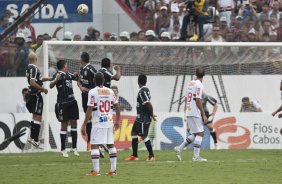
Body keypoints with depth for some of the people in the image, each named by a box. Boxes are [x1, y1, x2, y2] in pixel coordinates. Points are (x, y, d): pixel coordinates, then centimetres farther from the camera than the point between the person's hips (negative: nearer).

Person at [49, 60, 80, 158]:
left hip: (72, 102, 7)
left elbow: (76, 78, 34)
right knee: (64, 125, -3)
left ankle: (74, 148, 15)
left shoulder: (68, 74, 13)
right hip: (62, 103, -7)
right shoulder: (58, 75, -10)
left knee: (74, 123, 7)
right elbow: (51, 86, -23)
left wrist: (77, 75, 13)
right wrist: (56, 80, -42)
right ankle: (63, 149, 3)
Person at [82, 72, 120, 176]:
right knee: (111, 145, 12)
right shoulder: (110, 92, 6)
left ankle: (96, 170, -9)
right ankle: (113, 169, 13)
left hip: (98, 123, -5)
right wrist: (117, 120, 23)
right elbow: (117, 107, 11)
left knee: (94, 146, -3)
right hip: (109, 122, 5)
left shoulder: (93, 92, -9)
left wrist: (84, 125, -8)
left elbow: (89, 110, -12)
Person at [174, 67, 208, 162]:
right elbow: (198, 100, -17)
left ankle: (179, 148, 8)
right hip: (195, 113, -9)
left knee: (195, 134, 14)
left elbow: (186, 98, 18)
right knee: (199, 133, -5)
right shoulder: (199, 85, -11)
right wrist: (204, 115, -15)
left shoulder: (190, 83, 15)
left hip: (188, 112, 9)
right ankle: (196, 156, -8)